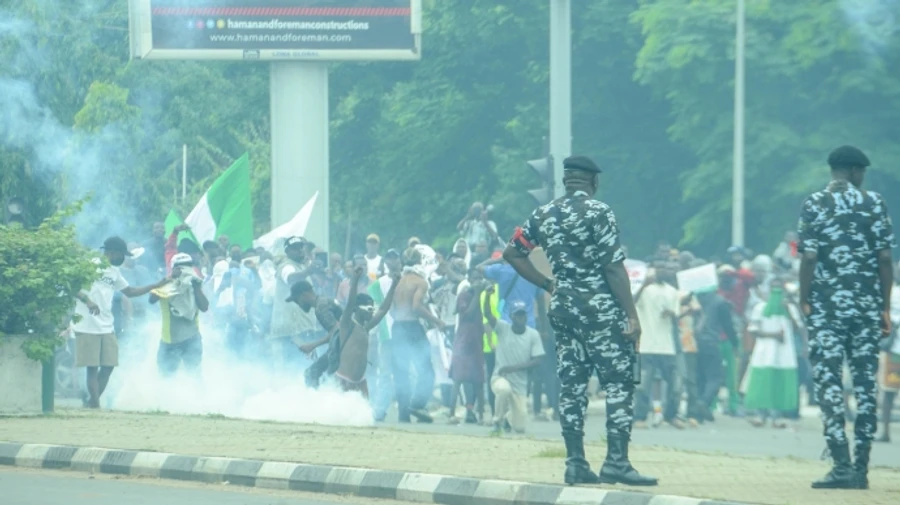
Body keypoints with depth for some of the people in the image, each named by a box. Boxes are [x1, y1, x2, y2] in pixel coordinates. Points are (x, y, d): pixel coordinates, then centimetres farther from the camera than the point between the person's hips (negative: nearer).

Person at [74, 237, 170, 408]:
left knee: (108, 366, 6)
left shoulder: (114, 272, 17)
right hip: (88, 327, -8)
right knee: (92, 367, -5)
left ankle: (91, 401, 18)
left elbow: (129, 291, 29)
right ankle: (95, 406, -3)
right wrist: (87, 300, -33)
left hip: (107, 327, 8)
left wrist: (156, 285, 24)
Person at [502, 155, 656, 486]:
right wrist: (632, 315, -13)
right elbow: (613, 267, -14)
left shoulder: (544, 215, 9)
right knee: (619, 382, -4)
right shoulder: (598, 211, -9)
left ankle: (575, 462, 7)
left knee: (571, 385, 9)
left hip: (562, 307, 6)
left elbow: (512, 253, 14)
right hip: (600, 308, -6)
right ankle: (616, 462, -12)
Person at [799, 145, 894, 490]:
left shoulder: (814, 204, -2)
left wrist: (804, 301, 1)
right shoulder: (874, 203, 3)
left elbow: (809, 258, -8)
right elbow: (885, 258, 1)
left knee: (828, 381, -3)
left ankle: (842, 465, -13)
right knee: (865, 383, 7)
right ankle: (861, 468, 5)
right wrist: (885, 308, 7)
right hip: (866, 305, 2)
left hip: (827, 306, -2)